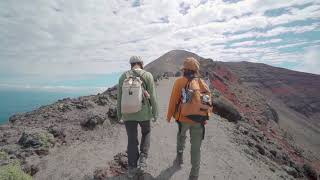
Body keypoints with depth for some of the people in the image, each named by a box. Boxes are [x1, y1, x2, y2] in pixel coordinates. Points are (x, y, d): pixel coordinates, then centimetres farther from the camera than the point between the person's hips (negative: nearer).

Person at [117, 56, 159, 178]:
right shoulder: (147, 75, -8)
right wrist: (155, 113, 2)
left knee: (132, 140, 15)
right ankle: (143, 159, 15)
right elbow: (152, 96, -9)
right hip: (143, 113, -2)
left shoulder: (123, 77, 1)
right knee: (146, 133, 26)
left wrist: (119, 114, 15)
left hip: (127, 114, 2)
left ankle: (132, 169, 24)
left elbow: (119, 98, 4)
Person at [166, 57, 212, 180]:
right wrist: (205, 117, 19)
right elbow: (209, 103, 6)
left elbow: (173, 100, -6)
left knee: (181, 135, 30)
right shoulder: (203, 83, 3)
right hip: (199, 120, 2)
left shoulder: (180, 81, -8)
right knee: (196, 148, 12)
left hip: (184, 117, -2)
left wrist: (169, 116, 7)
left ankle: (179, 158, 37)